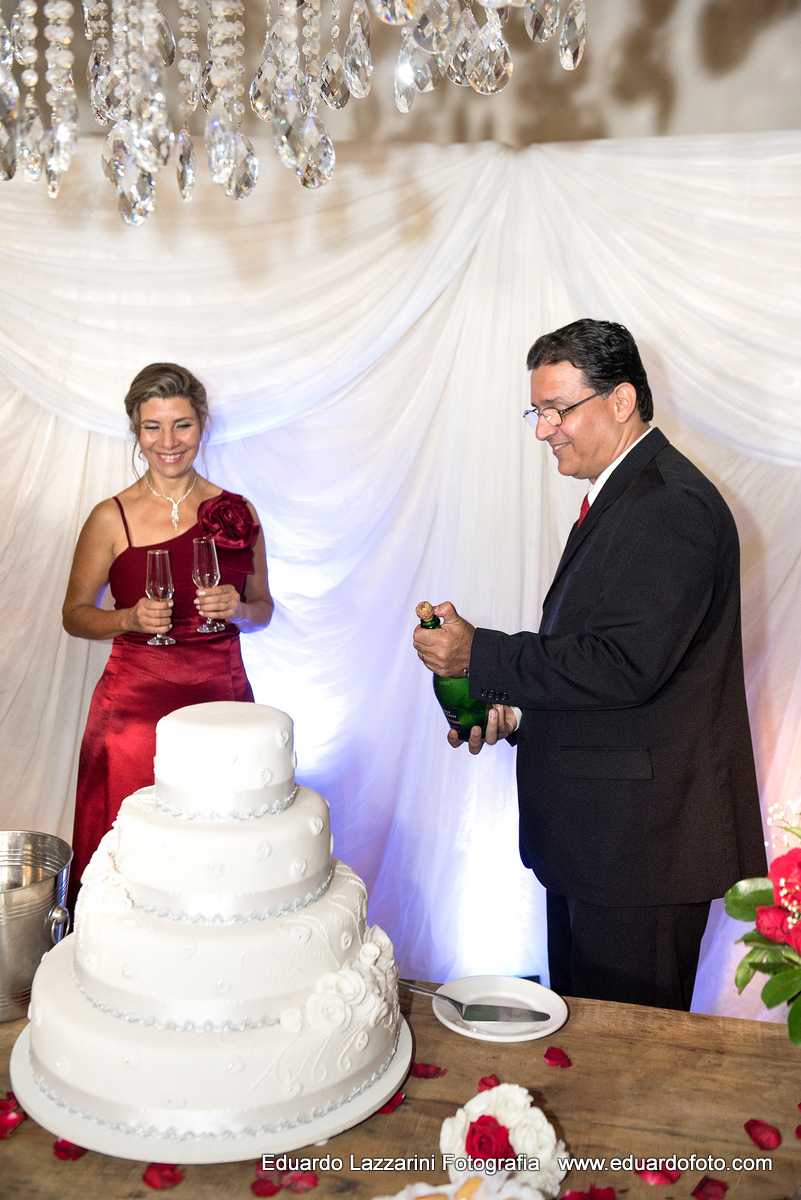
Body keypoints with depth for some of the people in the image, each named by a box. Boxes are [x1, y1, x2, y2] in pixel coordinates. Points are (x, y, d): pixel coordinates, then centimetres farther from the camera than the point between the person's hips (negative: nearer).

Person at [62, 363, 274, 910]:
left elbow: (263, 608, 14)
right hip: (133, 706, -1)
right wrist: (131, 618, -11)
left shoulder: (237, 512, 5)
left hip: (222, 698, 2)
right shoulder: (111, 518, 0)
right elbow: (75, 614, 7)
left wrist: (236, 609, -7)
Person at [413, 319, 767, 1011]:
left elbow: (626, 664, -26)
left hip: (640, 841, -10)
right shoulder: (620, 496, 14)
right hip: (594, 833, 10)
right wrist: (517, 711, 6)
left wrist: (481, 656, -19)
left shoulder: (671, 505, -18)